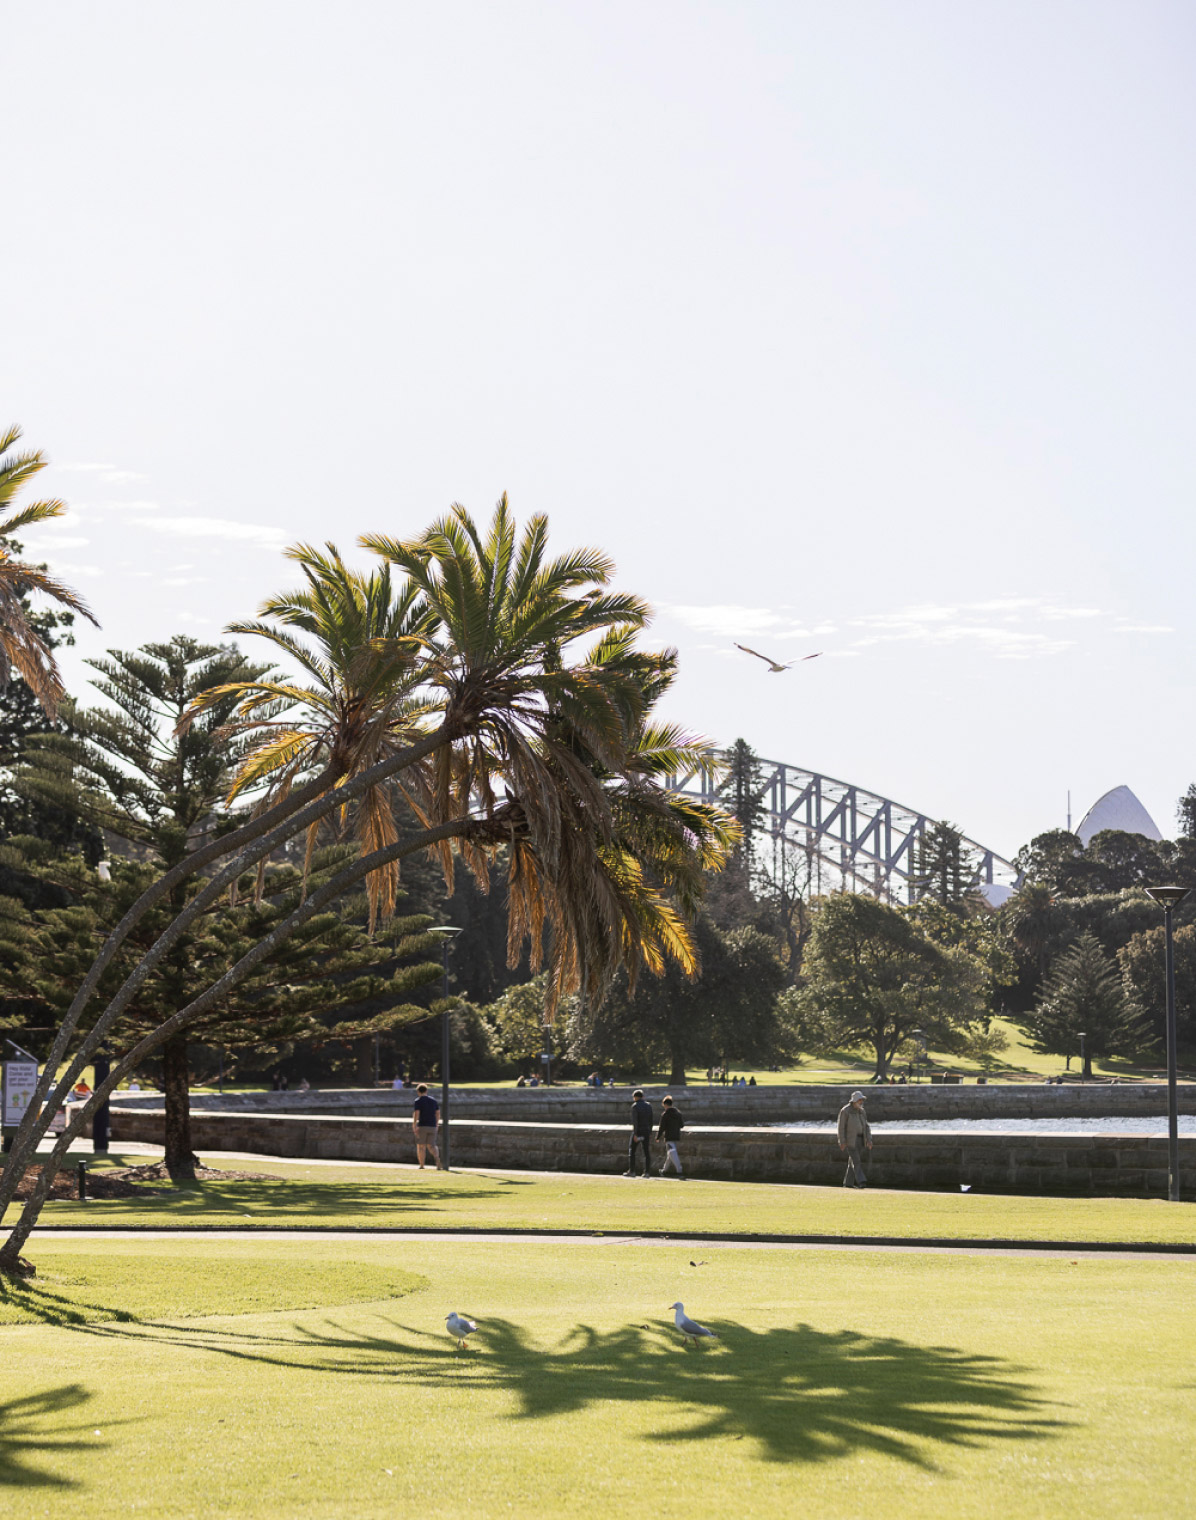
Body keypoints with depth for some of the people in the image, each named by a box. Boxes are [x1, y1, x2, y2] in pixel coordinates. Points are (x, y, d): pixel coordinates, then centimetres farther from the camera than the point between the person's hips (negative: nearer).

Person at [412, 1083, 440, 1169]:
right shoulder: (433, 1100, 12)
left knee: (421, 1146, 5)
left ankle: (421, 1165, 4)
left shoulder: (418, 1101, -4)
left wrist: (414, 1126, -14)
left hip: (422, 1126, -4)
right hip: (432, 1126, 4)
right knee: (431, 1146, 6)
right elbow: (438, 1113, 13)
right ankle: (437, 1157, -23)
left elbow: (416, 1114, -14)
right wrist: (436, 1124, 21)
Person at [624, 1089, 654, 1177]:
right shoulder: (648, 1105, 7)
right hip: (646, 1131, 5)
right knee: (647, 1152, 4)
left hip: (638, 1131, -5)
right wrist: (650, 1133, 15)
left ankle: (631, 1171, 3)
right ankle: (647, 1172, 0)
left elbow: (634, 1121, -17)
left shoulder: (635, 1106, -10)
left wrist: (635, 1134, -19)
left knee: (631, 1150, 6)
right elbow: (650, 1120, 9)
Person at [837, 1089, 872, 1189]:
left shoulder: (861, 1111, 12)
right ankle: (861, 1181, -23)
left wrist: (869, 1140, 2)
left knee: (853, 1161, 7)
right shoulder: (845, 1111, -8)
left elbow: (866, 1126, 12)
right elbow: (841, 1127, -9)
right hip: (850, 1139, -6)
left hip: (860, 1139, 6)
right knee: (856, 1160, -15)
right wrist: (842, 1142, -13)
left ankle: (848, 1183, 13)